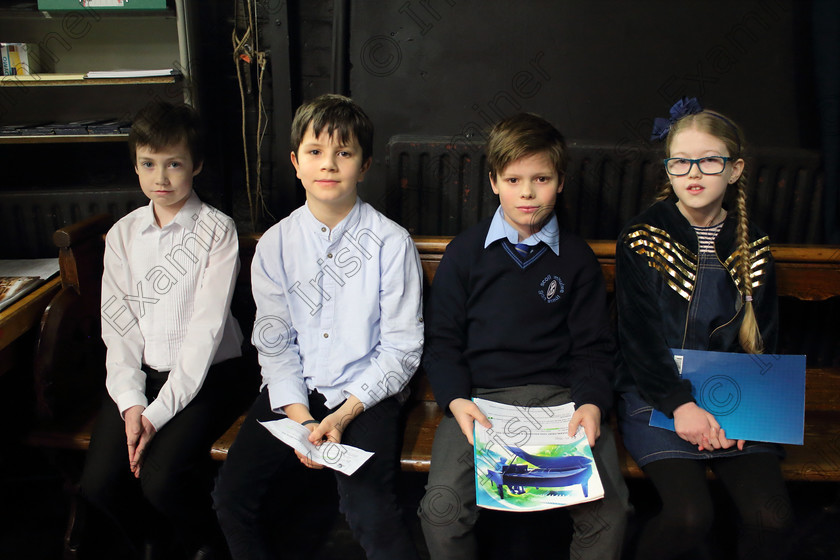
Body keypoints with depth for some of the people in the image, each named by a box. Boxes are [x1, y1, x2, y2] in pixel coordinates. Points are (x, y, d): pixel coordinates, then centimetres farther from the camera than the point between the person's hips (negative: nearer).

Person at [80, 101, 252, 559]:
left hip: (206, 372, -4)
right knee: (97, 483, -13)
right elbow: (117, 324, 2)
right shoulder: (123, 234, 7)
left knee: (160, 477, -24)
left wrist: (160, 411, -19)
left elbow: (207, 327, -13)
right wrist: (130, 403, -12)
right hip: (142, 371, 5)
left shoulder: (217, 230, -8)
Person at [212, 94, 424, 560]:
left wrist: (343, 415, -15)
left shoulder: (392, 243, -7)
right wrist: (301, 419, -11)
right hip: (292, 393, 3)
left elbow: (401, 348, -5)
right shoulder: (274, 245, 2)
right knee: (230, 496, -11)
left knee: (370, 512, -24)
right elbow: (273, 343, 2)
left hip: (366, 394, -3)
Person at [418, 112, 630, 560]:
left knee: (608, 508, -20)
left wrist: (592, 402, -8)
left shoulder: (577, 258, 9)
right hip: (479, 394, 0)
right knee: (442, 509, -22)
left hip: (558, 393, 1)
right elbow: (442, 339, 7)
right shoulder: (464, 251, 7)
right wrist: (456, 400, -9)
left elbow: (592, 346, 11)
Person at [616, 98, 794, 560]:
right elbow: (638, 336, -8)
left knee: (771, 516, -15)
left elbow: (762, 340, 8)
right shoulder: (642, 238, -3)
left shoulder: (753, 245, 8)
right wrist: (680, 405, -19)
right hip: (655, 395, -3)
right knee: (690, 516, -21)